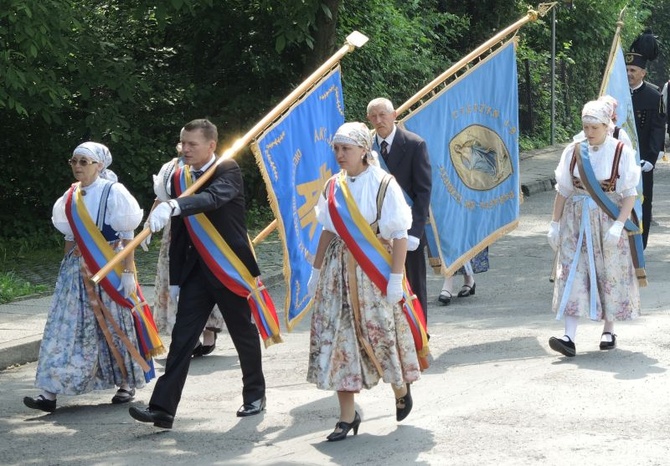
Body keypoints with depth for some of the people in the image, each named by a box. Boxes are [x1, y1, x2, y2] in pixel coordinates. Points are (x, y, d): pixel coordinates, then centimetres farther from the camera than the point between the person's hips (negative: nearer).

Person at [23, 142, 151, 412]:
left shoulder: (113, 192, -8)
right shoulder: (71, 197, 9)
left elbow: (127, 235, -9)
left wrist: (128, 272, -13)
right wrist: (66, 268, 15)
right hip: (77, 270, 5)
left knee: (113, 326, 3)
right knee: (66, 326, -2)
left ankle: (126, 384, 20)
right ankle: (50, 392, -7)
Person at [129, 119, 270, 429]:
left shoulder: (228, 171, -10)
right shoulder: (179, 178, 8)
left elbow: (214, 197, -34)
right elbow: (178, 233, 12)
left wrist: (173, 206, -50)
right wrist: (175, 280, 12)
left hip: (231, 268, -4)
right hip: (197, 271, 4)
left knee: (244, 334, 10)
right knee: (182, 336, -5)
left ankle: (255, 395, 31)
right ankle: (163, 408, -11)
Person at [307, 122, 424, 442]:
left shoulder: (383, 185, -10)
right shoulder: (334, 186, 6)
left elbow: (399, 235, -11)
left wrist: (395, 278, -15)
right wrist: (316, 271, 13)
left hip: (373, 269, -5)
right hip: (340, 270, 5)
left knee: (381, 334, 2)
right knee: (337, 337, 0)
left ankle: (401, 390, 32)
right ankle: (347, 415, 5)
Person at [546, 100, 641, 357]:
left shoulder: (621, 153, -6)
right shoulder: (573, 151, 1)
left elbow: (629, 194, -8)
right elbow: (563, 190, 7)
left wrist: (618, 225, -18)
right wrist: (555, 223, 5)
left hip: (608, 221, -2)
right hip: (576, 221, 2)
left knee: (610, 275, 6)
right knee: (573, 273, -7)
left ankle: (608, 331, 23)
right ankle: (569, 337, -14)